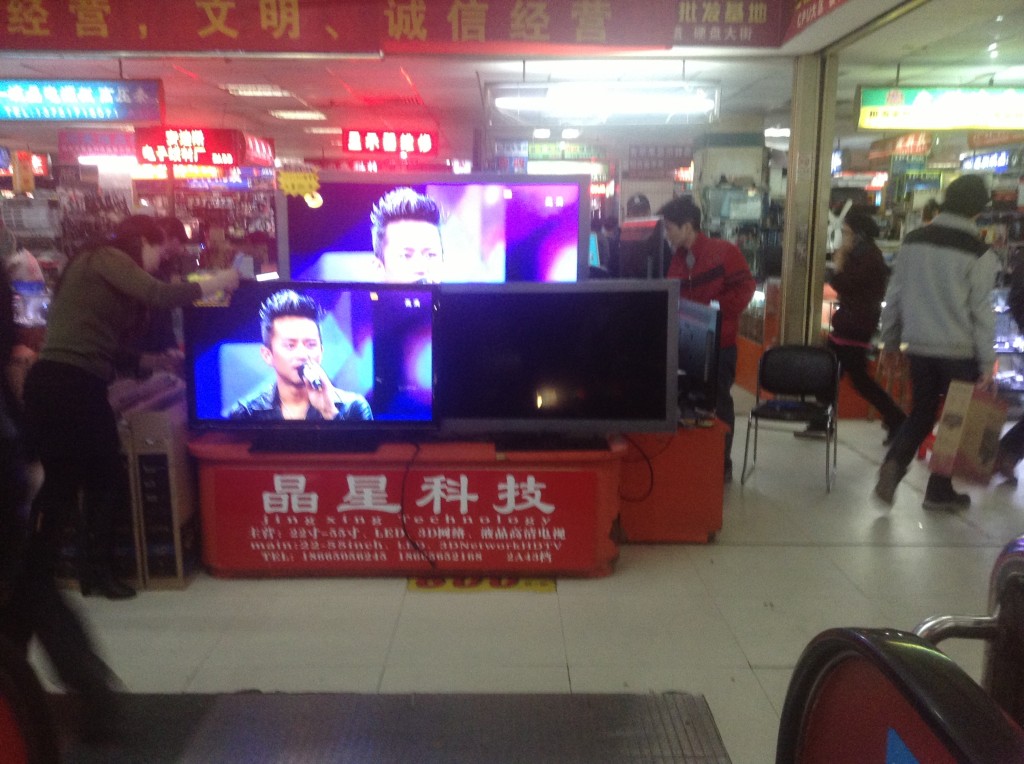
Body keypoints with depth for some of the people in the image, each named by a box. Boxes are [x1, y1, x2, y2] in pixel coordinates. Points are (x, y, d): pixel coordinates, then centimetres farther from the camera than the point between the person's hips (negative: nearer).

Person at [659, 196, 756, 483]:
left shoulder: (724, 252, -9)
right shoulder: (677, 258, 9)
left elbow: (743, 288, -14)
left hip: (719, 343, -5)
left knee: (718, 403, 6)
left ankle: (722, 465, 20)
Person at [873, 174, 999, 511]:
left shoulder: (913, 240, 2)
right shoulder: (979, 252, -11)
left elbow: (894, 296, 5)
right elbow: (981, 312, -11)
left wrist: (889, 343, 14)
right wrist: (987, 363, -3)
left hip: (919, 347, 4)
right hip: (961, 351, -4)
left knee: (920, 414, 16)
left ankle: (893, 465, -8)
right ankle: (940, 492, 18)